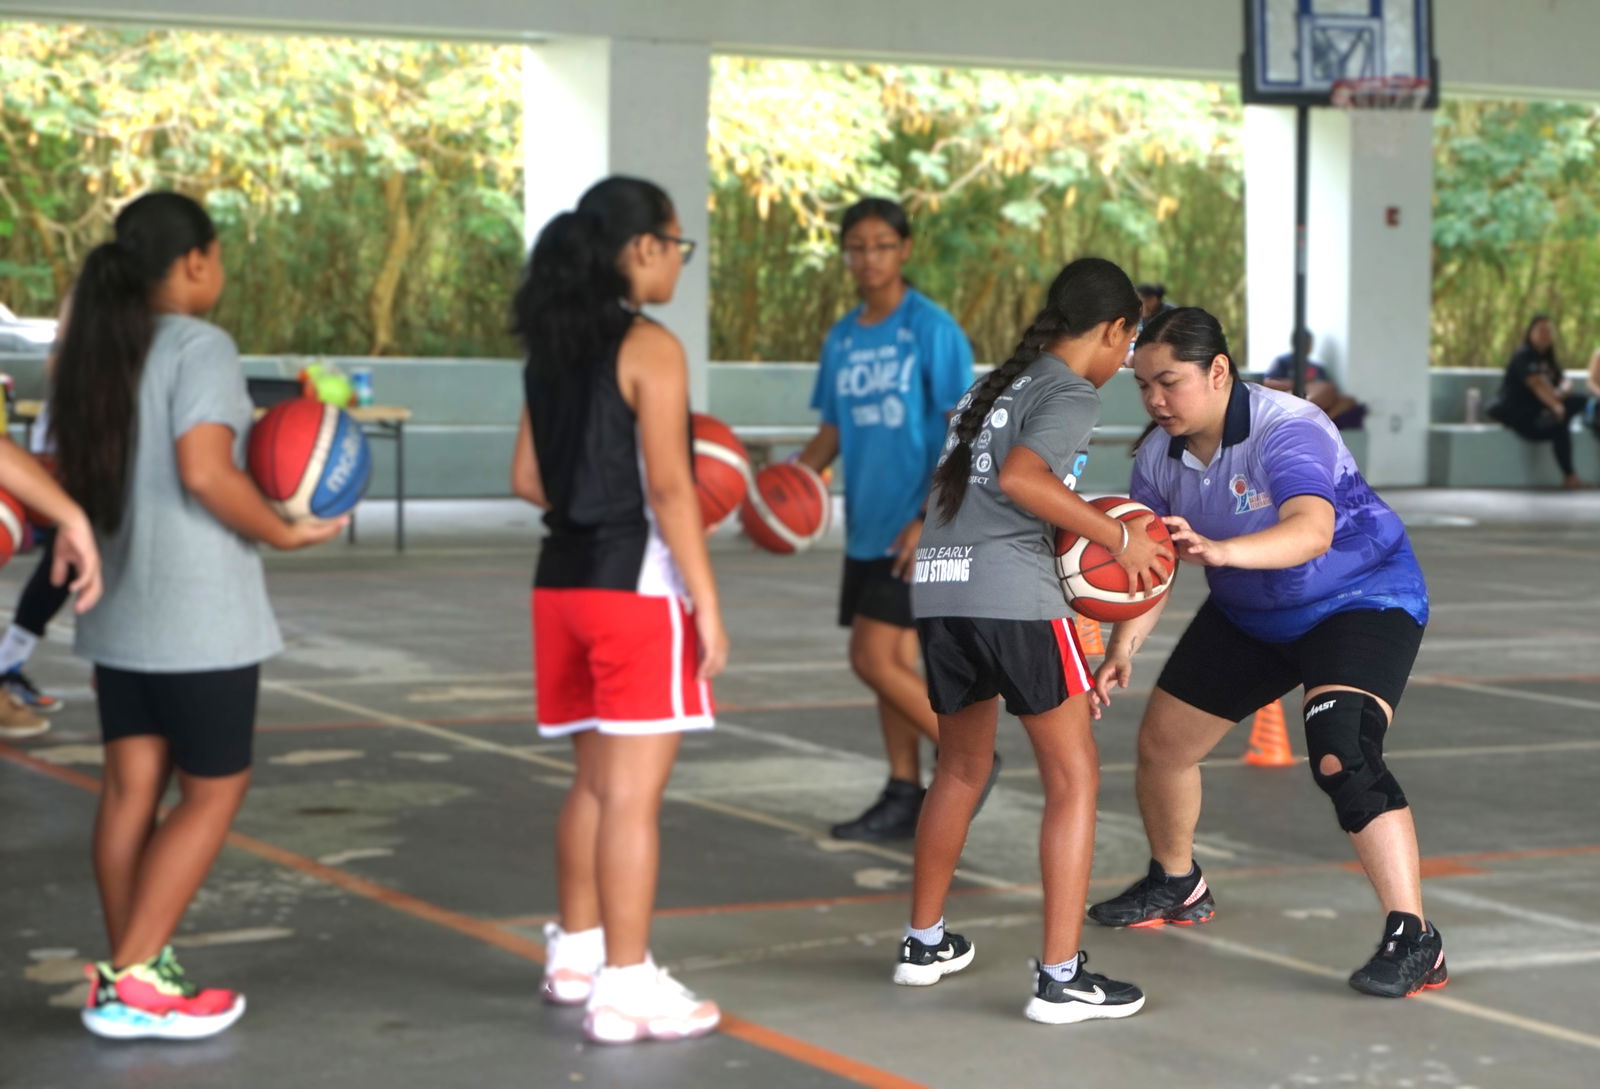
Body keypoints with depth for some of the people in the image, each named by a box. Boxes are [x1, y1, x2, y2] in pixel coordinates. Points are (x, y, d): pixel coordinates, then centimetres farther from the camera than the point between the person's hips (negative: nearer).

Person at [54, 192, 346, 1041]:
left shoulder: (94, 352, 9)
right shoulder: (199, 348, -14)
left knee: (131, 787, 10)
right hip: (199, 613, -7)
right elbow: (204, 470, -24)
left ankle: (129, 970, 13)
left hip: (116, 614, 7)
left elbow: (61, 476, 10)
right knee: (213, 790, 2)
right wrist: (284, 532, -13)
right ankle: (132, 981, -2)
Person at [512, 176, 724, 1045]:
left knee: (595, 782, 21)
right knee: (633, 792, -5)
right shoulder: (650, 349, -13)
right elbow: (669, 488, -17)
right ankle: (625, 987, -3)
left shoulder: (552, 347, 10)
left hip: (566, 577, 8)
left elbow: (529, 477, 12)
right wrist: (707, 605, -14)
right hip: (636, 583, -8)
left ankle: (576, 950, 32)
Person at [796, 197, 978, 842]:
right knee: (892, 661, 10)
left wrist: (930, 519, -19)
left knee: (874, 660, -12)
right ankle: (905, 797, 18)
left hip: (914, 528, -7)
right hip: (865, 524, 7)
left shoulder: (931, 330, -10)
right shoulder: (842, 340, 10)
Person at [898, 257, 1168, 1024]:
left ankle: (924, 943, 35)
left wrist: (1082, 535, 22)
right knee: (1073, 775, 0)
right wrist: (1115, 538, -11)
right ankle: (1060, 978, -4)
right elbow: (1019, 478, -18)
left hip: (937, 586, 8)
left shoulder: (997, 384, 23)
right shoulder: (1071, 393, -1)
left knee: (962, 766, 25)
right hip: (1011, 592, -8)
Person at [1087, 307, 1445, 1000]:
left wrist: (1220, 550, -66)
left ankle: (1413, 941, -24)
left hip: (1362, 601, -8)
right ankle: (1175, 886, 39)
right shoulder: (1160, 457, -7)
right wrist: (1121, 649, -21)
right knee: (1161, 742, 10)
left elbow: (1312, 529, -49)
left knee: (1341, 755, -30)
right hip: (1248, 616, 8)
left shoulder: (1287, 431, -31)